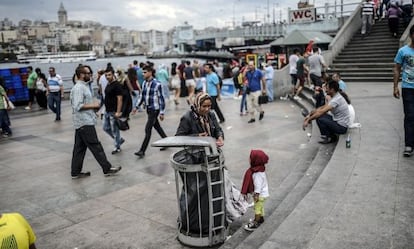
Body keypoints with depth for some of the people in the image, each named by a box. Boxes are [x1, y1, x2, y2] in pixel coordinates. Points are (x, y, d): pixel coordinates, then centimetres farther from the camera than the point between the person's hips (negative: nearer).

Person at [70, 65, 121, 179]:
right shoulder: (79, 88, -16)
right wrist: (93, 105, -16)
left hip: (82, 123, 10)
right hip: (85, 123, -10)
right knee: (96, 147, -4)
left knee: (79, 148, 12)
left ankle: (75, 172, 19)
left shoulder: (83, 86, 17)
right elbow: (78, 106, -23)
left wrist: (93, 107, 10)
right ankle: (107, 169, 3)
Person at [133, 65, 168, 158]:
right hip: (148, 109, 7)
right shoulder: (144, 83, 6)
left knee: (148, 130, -7)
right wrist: (136, 107, 14)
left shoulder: (157, 84, -15)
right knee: (157, 127, 18)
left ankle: (142, 151, -2)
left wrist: (162, 113, -14)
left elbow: (161, 98, -13)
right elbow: (142, 96, 17)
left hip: (155, 110, -7)